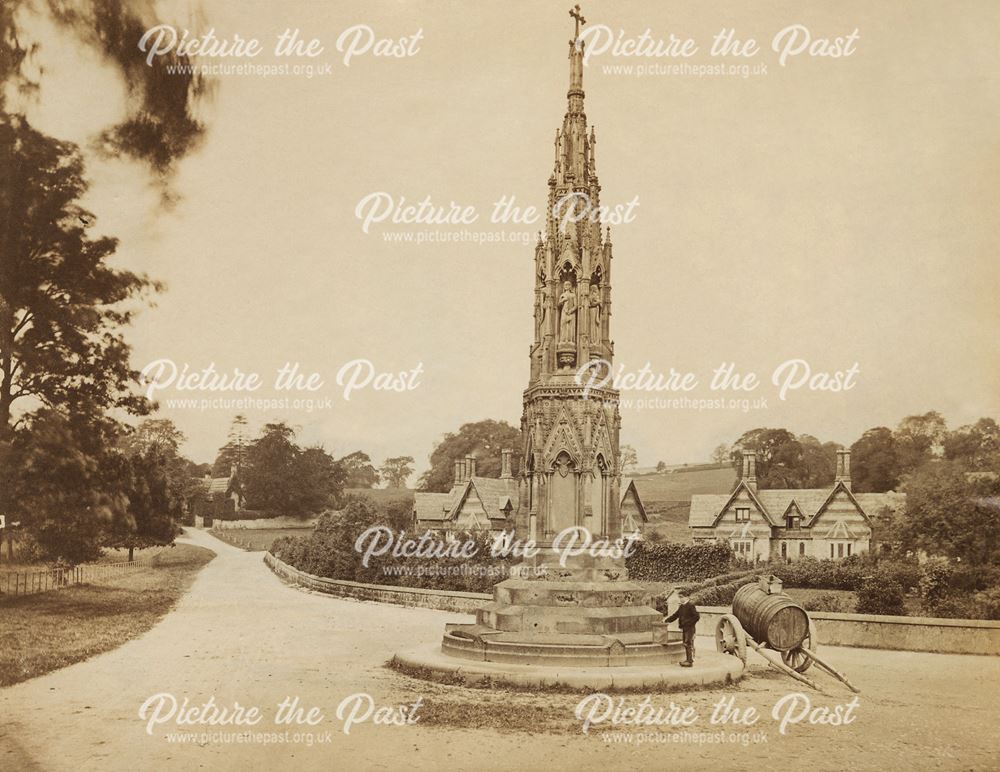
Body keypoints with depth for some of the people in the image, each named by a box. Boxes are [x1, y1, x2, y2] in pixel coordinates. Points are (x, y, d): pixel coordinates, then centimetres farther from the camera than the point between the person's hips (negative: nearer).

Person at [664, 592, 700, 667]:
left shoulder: (691, 606, -11)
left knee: (689, 644, -7)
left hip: (689, 628, -9)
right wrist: (667, 620, 10)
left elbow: (697, 616, -15)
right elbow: (675, 615, 19)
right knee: (686, 644, 12)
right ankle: (688, 659, 19)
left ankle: (690, 661, -6)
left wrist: (690, 623, -15)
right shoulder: (681, 607, 15)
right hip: (684, 628, 9)